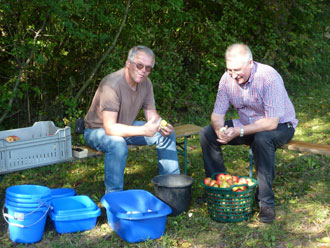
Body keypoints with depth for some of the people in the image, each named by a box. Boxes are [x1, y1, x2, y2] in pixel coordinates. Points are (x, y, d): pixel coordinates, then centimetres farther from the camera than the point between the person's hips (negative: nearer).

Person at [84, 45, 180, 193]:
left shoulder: (145, 83, -7)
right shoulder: (112, 85, -32)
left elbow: (152, 115, 0)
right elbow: (110, 128, -38)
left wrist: (162, 126, -24)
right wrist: (143, 130, -47)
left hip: (126, 127, 8)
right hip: (97, 130, -8)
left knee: (167, 134, -2)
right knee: (117, 143, -41)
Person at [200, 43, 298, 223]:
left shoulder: (269, 77, -29)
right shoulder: (227, 78, -11)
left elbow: (272, 122, -31)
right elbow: (217, 114, -6)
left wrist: (239, 131, -36)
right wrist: (220, 130, -29)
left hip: (280, 126, -5)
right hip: (248, 125, 6)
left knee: (262, 138, -39)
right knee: (207, 133, -10)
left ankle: (266, 202, -28)